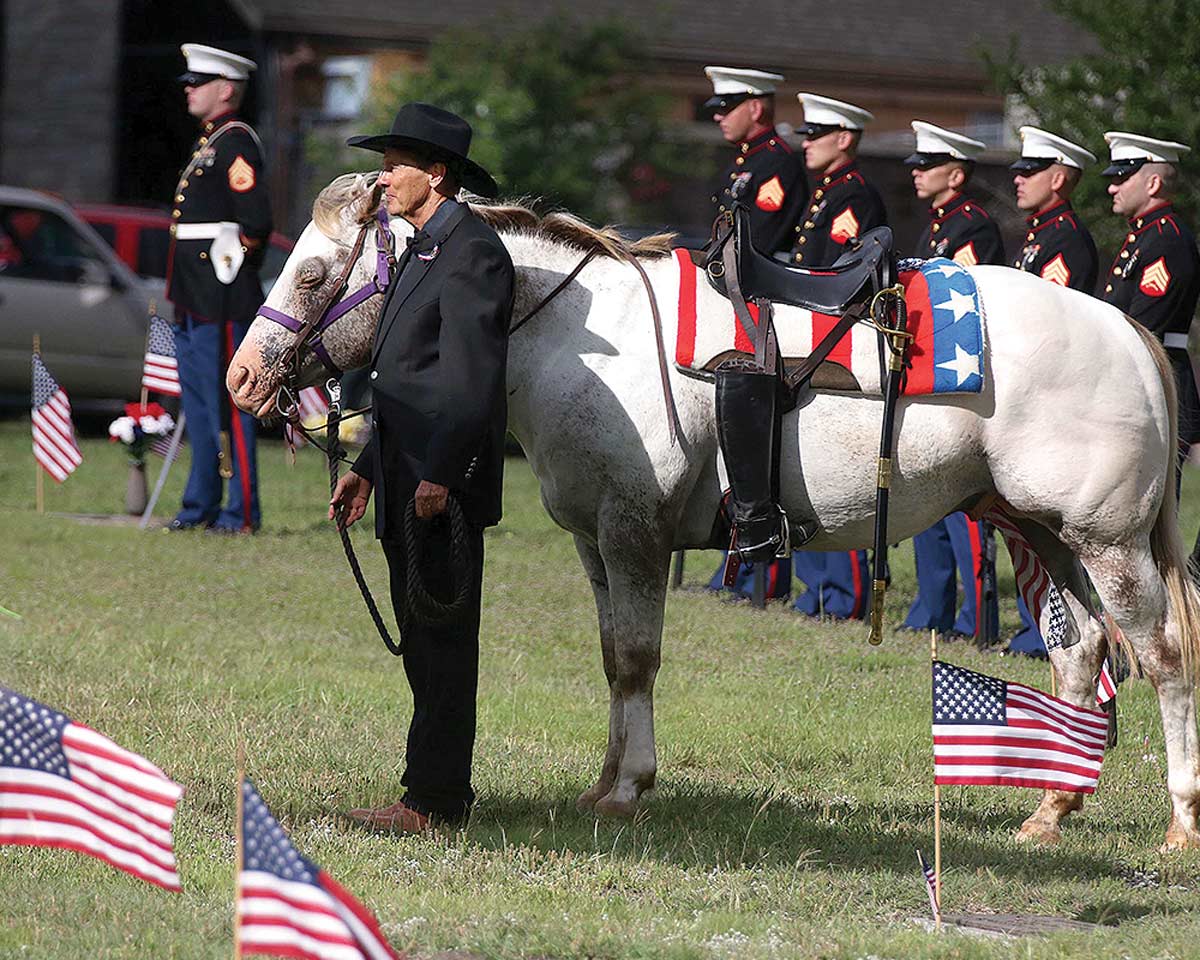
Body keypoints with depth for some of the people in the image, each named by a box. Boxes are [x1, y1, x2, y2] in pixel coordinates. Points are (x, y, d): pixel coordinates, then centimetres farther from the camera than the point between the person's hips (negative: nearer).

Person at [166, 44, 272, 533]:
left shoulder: (236, 142, -11)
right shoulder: (207, 142, 19)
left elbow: (256, 221, -19)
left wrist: (234, 267, -13)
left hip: (222, 300, -10)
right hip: (193, 301, 10)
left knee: (227, 403, -8)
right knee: (198, 403, 13)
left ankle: (242, 512, -6)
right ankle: (201, 506, 19)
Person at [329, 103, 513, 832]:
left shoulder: (472, 253, -13)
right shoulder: (423, 252, 19)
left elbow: (473, 376, -20)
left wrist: (438, 474, -24)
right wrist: (370, 468, 20)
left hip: (442, 488, -10)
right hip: (407, 481, 10)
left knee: (441, 641, -7)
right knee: (425, 640, 13)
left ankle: (434, 801, -5)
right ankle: (443, 789, 19)